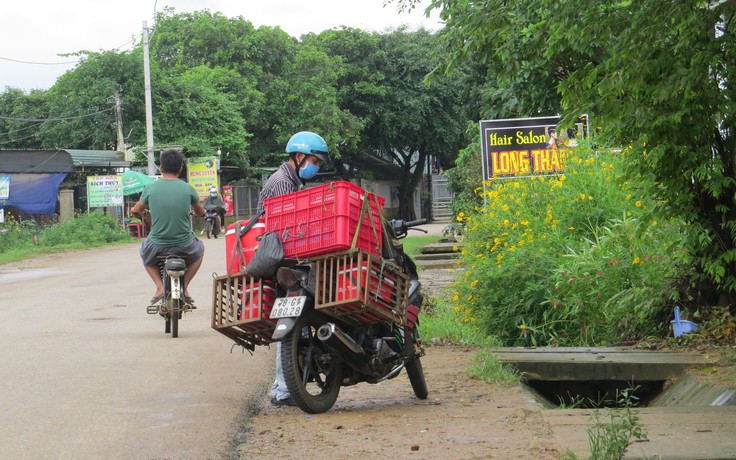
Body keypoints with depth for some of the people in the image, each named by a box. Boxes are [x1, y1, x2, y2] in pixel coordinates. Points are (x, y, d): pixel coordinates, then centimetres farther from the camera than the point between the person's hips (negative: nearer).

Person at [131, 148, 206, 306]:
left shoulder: (150, 188, -5)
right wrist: (199, 213, 39)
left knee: (144, 252, 35)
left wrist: (136, 210, 41)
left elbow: (137, 209, 16)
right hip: (184, 245, 0)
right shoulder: (188, 189, -5)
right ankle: (184, 286, 18)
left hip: (158, 246, 0)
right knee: (199, 249, 34)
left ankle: (159, 287, 14)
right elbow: (200, 211, 14)